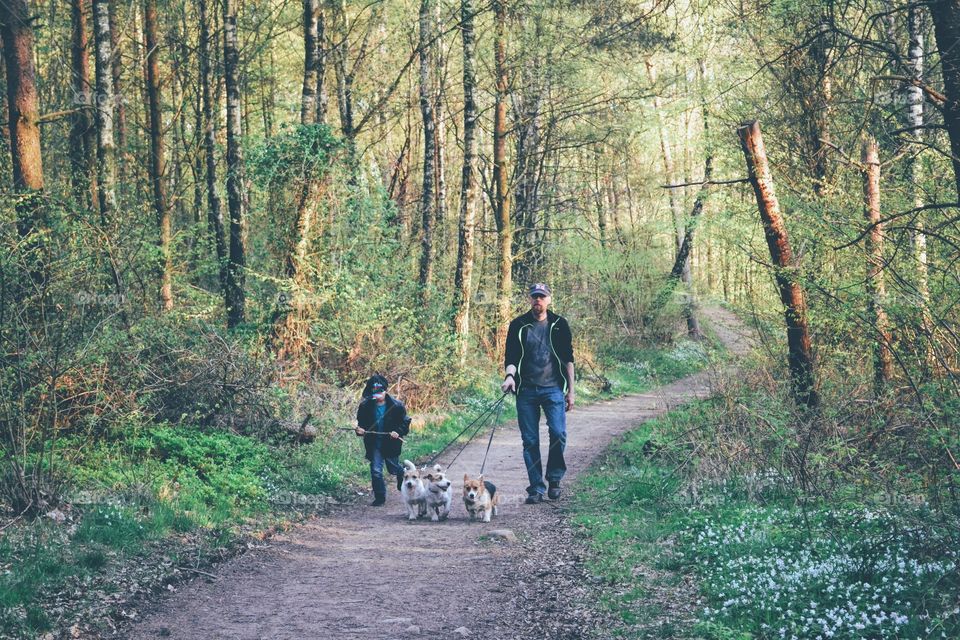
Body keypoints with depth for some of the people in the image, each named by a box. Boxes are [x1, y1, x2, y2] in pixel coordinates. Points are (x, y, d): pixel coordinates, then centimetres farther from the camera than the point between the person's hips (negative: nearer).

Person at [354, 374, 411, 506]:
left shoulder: (396, 405, -11)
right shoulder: (365, 406, -4)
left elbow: (405, 422, -3)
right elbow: (361, 422, 9)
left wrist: (398, 432, -22)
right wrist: (360, 430, -14)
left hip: (391, 442, -1)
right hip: (374, 443, 1)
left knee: (394, 468, 12)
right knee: (376, 471, -3)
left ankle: (403, 474, 49)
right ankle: (379, 497, 8)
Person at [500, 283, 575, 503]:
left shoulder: (559, 325, 7)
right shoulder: (518, 326, 6)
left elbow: (568, 359, 11)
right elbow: (511, 356, 4)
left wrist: (570, 390, 7)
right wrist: (510, 375, -17)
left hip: (553, 389, 0)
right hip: (526, 390, 1)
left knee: (558, 433, -14)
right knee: (530, 441, 1)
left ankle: (554, 479, 6)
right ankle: (536, 488, 8)